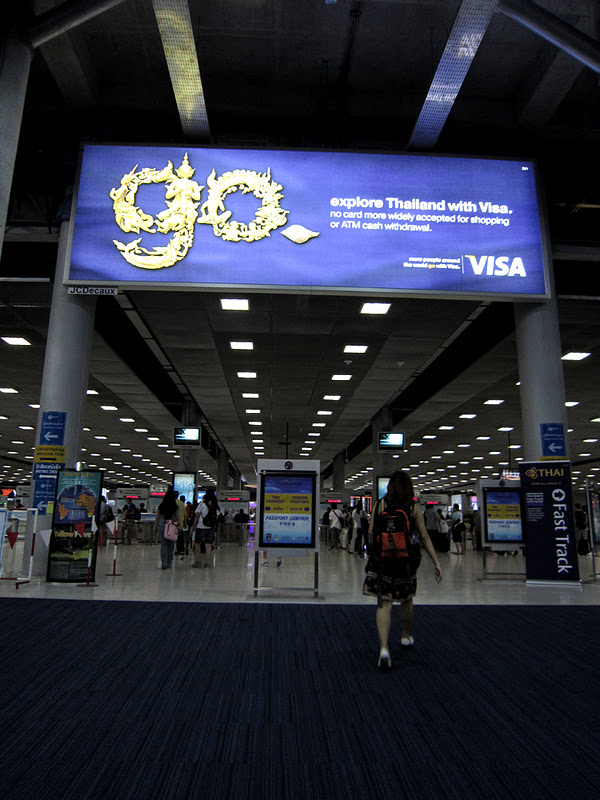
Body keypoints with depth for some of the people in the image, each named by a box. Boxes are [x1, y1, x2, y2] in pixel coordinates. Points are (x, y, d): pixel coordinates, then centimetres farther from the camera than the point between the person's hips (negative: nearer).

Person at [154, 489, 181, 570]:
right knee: (170, 545, 12)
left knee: (163, 545, 4)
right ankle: (169, 562, 20)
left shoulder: (161, 506, 0)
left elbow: (157, 518, 4)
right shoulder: (176, 507, -6)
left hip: (162, 527, 1)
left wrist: (155, 529, 12)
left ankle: (164, 563, -3)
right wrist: (179, 528, 2)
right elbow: (178, 519, -6)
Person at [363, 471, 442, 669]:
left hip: (382, 560, -1)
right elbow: (424, 537, -3)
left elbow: (370, 532, -3)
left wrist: (374, 553, 13)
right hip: (406, 560, 1)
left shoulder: (380, 505, -2)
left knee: (384, 603, 1)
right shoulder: (413, 508, -2)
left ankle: (384, 648, -14)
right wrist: (436, 563, 2)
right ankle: (406, 637, 41)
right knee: (406, 600, 22)